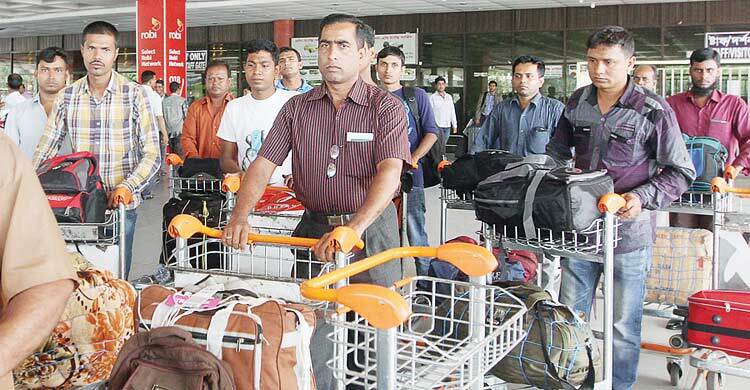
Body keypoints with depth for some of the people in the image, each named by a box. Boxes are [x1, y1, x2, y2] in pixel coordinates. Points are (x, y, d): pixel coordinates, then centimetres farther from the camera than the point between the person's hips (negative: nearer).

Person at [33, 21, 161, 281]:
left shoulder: (134, 95, -5)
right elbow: (44, 151, 6)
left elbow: (152, 155, -8)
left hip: (121, 205, -2)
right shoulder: (67, 97, 4)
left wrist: (127, 186, -23)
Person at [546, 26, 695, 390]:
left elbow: (680, 172, -6)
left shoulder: (653, 111, -10)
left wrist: (643, 197, -22)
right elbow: (557, 151, 17)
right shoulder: (578, 101, 4)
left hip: (628, 232, -4)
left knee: (625, 325, 9)